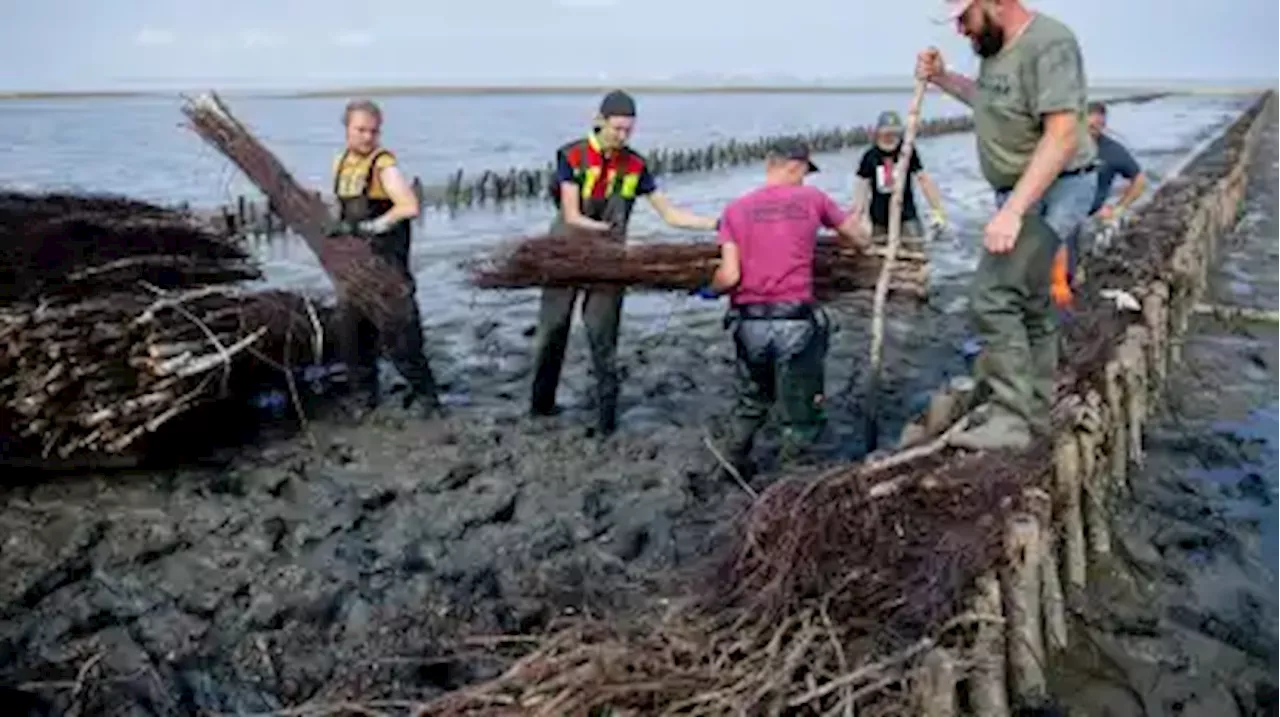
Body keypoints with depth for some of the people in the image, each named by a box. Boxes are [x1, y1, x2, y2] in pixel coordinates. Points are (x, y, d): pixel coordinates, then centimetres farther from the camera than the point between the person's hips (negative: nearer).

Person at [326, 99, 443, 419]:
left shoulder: (383, 165, -12)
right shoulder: (341, 163, 11)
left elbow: (409, 206, -25)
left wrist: (368, 227, -22)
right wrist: (341, 228, 13)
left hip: (385, 258, -7)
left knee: (395, 327, -9)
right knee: (351, 329, 8)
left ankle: (423, 391, 3)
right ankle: (363, 393, 21)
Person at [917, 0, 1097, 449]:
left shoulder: (1049, 44, -21)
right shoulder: (995, 46, 7)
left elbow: (1061, 135, -28)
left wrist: (1012, 211, -33)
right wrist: (942, 78, 14)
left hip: (1051, 193, -10)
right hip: (1020, 193, 10)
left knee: (994, 300, -17)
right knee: (1027, 304, 16)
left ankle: (1012, 419, -11)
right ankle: (1034, 411, 29)